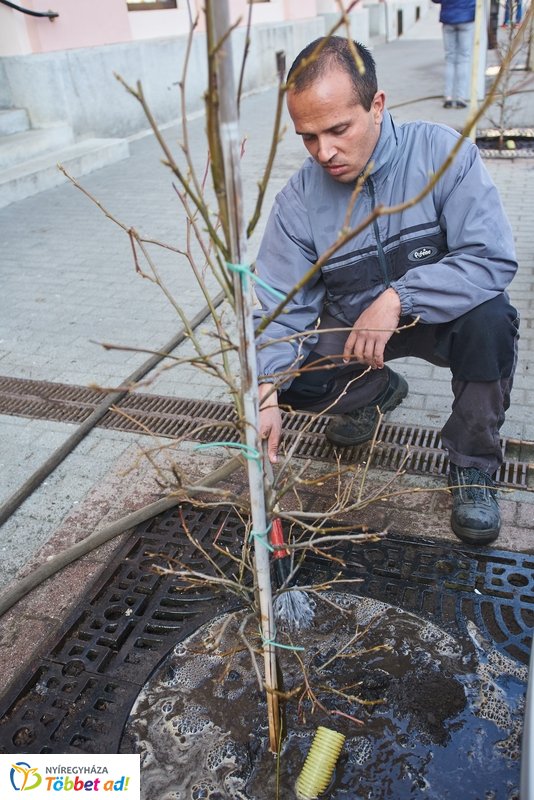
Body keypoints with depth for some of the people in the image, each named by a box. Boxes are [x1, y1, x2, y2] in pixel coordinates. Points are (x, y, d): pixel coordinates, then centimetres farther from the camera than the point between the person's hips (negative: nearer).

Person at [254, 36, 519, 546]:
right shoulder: (298, 201, -15)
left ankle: (472, 467, -9)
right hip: (350, 328, 3)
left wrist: (397, 298, -36)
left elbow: (493, 259, -26)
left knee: (489, 317, -33)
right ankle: (377, 392, 14)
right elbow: (282, 309, -17)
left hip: (438, 318, -2)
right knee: (286, 372, -20)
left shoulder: (442, 153, -20)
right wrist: (266, 394, -33)